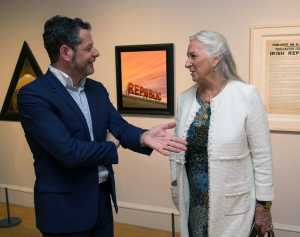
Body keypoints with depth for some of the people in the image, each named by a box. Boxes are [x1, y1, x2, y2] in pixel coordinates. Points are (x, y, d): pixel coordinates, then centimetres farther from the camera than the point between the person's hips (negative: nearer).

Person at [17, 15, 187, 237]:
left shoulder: (97, 89, 5)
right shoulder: (33, 95, -19)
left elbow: (119, 127, -4)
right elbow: (68, 151, -27)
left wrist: (143, 137, -26)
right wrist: (110, 145, -10)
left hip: (102, 198, 7)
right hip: (66, 206, -6)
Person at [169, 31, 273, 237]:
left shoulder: (246, 95, -12)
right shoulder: (185, 98, 1)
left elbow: (262, 156, -9)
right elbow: (177, 150, 7)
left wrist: (263, 206, -6)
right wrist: (176, 191, 10)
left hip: (231, 203, -4)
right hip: (193, 201, 4)